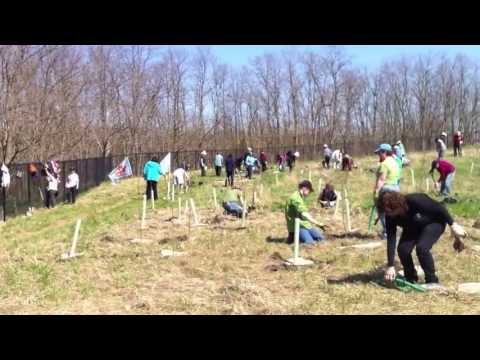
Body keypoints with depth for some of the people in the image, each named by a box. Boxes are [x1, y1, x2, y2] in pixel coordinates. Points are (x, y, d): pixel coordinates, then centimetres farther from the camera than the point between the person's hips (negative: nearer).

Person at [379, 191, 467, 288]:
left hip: (434, 222, -5)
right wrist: (390, 266, -23)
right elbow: (391, 240, -21)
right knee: (403, 249, -17)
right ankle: (411, 279, 6)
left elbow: (439, 207, -26)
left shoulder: (415, 200, -38)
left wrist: (453, 224, -21)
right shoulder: (390, 216, -22)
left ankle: (432, 281, -10)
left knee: (421, 248, -28)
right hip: (413, 227, 5)